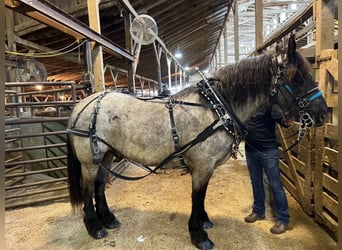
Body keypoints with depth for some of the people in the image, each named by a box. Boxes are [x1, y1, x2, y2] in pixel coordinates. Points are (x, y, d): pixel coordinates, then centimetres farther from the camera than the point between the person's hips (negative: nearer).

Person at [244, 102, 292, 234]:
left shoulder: (270, 103, -11)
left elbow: (280, 117, -25)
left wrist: (285, 121, -48)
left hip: (268, 150, -5)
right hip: (250, 149, 5)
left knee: (275, 185, 2)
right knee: (256, 182, 18)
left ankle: (282, 219, 17)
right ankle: (258, 211, 36)